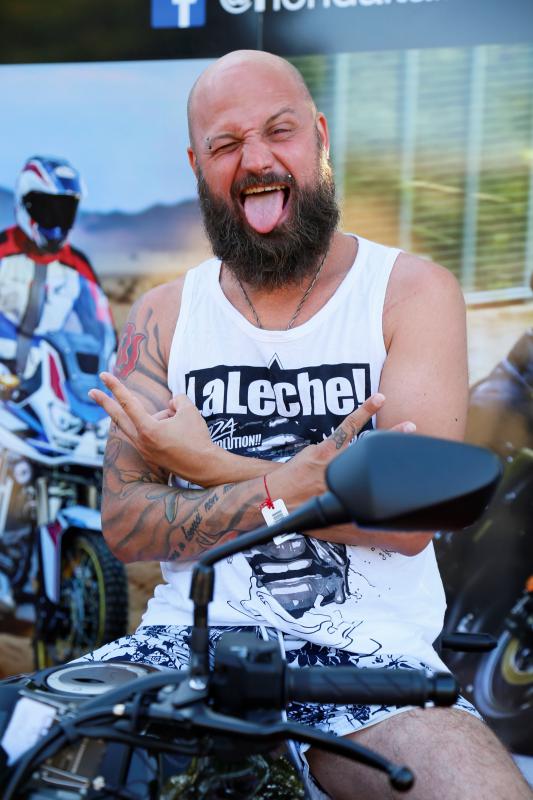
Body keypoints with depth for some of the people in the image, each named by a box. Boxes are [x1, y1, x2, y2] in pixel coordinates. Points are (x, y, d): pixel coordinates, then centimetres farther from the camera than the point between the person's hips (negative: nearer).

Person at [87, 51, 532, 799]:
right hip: (189, 638, 3)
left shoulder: (414, 291, 0)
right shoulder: (163, 316, 8)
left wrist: (207, 464, -9)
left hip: (368, 647, -2)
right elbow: (124, 524, -1)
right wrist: (288, 486, -18)